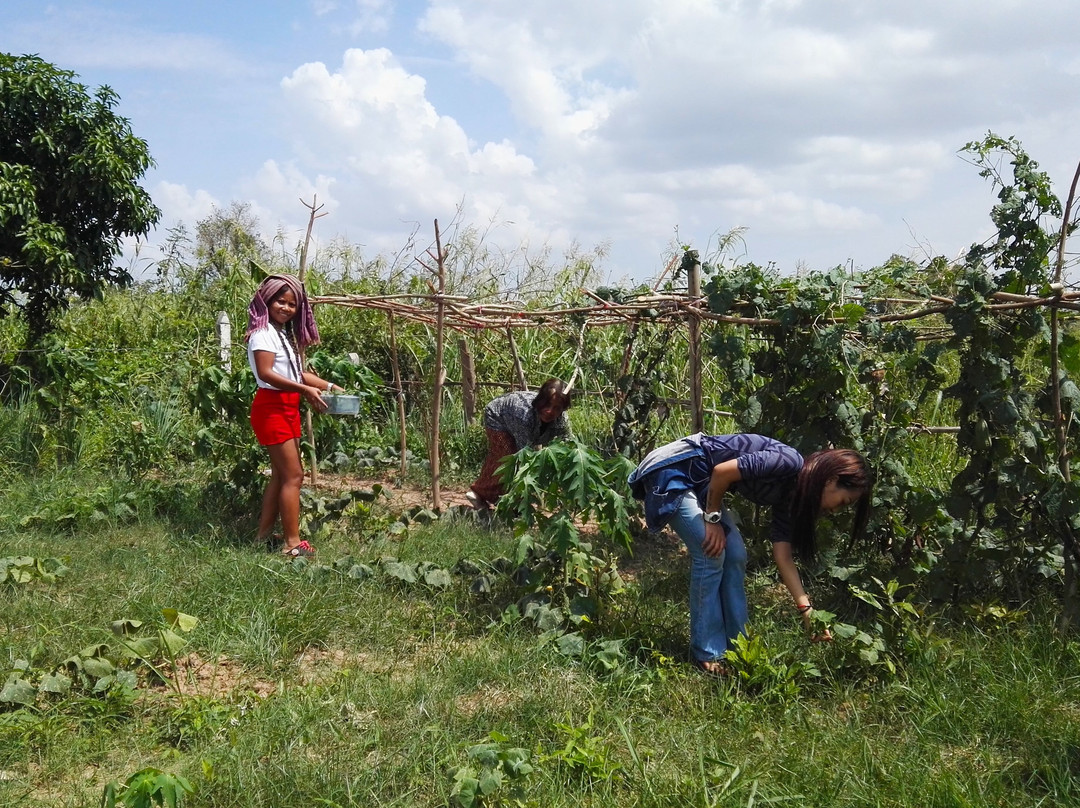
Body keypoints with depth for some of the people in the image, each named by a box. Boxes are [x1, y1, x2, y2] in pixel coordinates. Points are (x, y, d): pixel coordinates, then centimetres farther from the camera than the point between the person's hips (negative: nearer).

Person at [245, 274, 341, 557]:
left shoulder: (286, 334, 16)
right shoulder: (263, 333, -12)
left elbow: (296, 373, 15)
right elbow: (265, 373, -24)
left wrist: (329, 386, 7)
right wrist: (304, 390, -31)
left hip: (288, 409, 10)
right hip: (271, 409, -9)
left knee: (281, 475, 12)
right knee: (293, 475, -9)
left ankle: (263, 536, 19)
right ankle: (292, 544, -6)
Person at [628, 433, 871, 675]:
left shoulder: (790, 495, 4)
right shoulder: (789, 463, -22)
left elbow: (783, 557, 4)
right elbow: (721, 471, -24)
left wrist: (806, 609, -1)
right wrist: (713, 519, -12)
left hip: (698, 482, 9)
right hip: (671, 470, -9)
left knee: (735, 555, 3)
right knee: (712, 554, -13)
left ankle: (736, 646, 13)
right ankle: (706, 654, -3)